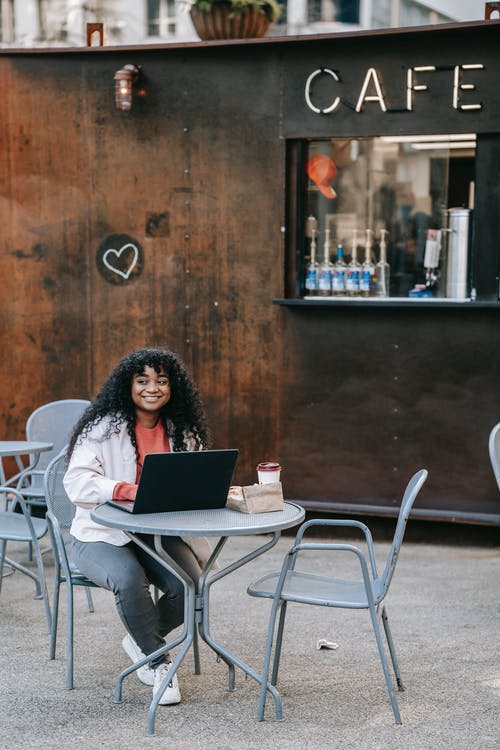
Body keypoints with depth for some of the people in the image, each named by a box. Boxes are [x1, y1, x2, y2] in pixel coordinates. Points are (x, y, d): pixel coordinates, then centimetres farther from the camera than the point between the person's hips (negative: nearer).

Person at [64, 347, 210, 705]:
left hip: (159, 533, 4)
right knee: (129, 579, -35)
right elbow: (77, 482, -20)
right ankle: (160, 662, -10)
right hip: (101, 535, -4)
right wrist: (129, 490, -35)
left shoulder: (182, 432, 7)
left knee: (189, 582, -24)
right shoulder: (103, 427, -9)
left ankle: (141, 640, 8)